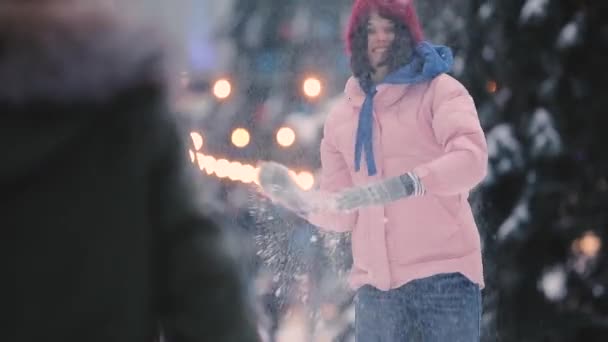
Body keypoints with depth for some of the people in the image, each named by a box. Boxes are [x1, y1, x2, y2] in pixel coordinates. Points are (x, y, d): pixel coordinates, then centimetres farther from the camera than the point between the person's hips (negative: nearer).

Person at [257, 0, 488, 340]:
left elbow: (471, 157, -18)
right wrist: (299, 199, -4)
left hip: (442, 275, -5)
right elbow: (342, 212, 17)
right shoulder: (343, 116, 18)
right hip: (375, 287, 5)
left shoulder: (439, 90, 1)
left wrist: (405, 184, -31)